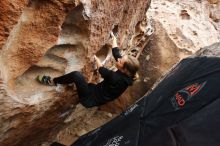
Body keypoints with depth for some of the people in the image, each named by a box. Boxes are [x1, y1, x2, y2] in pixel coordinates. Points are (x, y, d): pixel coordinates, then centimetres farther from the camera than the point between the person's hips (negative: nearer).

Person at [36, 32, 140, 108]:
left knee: (77, 75, -20)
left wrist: (95, 58, 4)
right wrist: (113, 38, 11)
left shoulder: (116, 78, -31)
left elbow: (101, 70, -14)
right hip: (96, 91, 8)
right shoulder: (125, 74, -9)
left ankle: (53, 81, 1)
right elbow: (116, 53, 1)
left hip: (91, 99, -8)